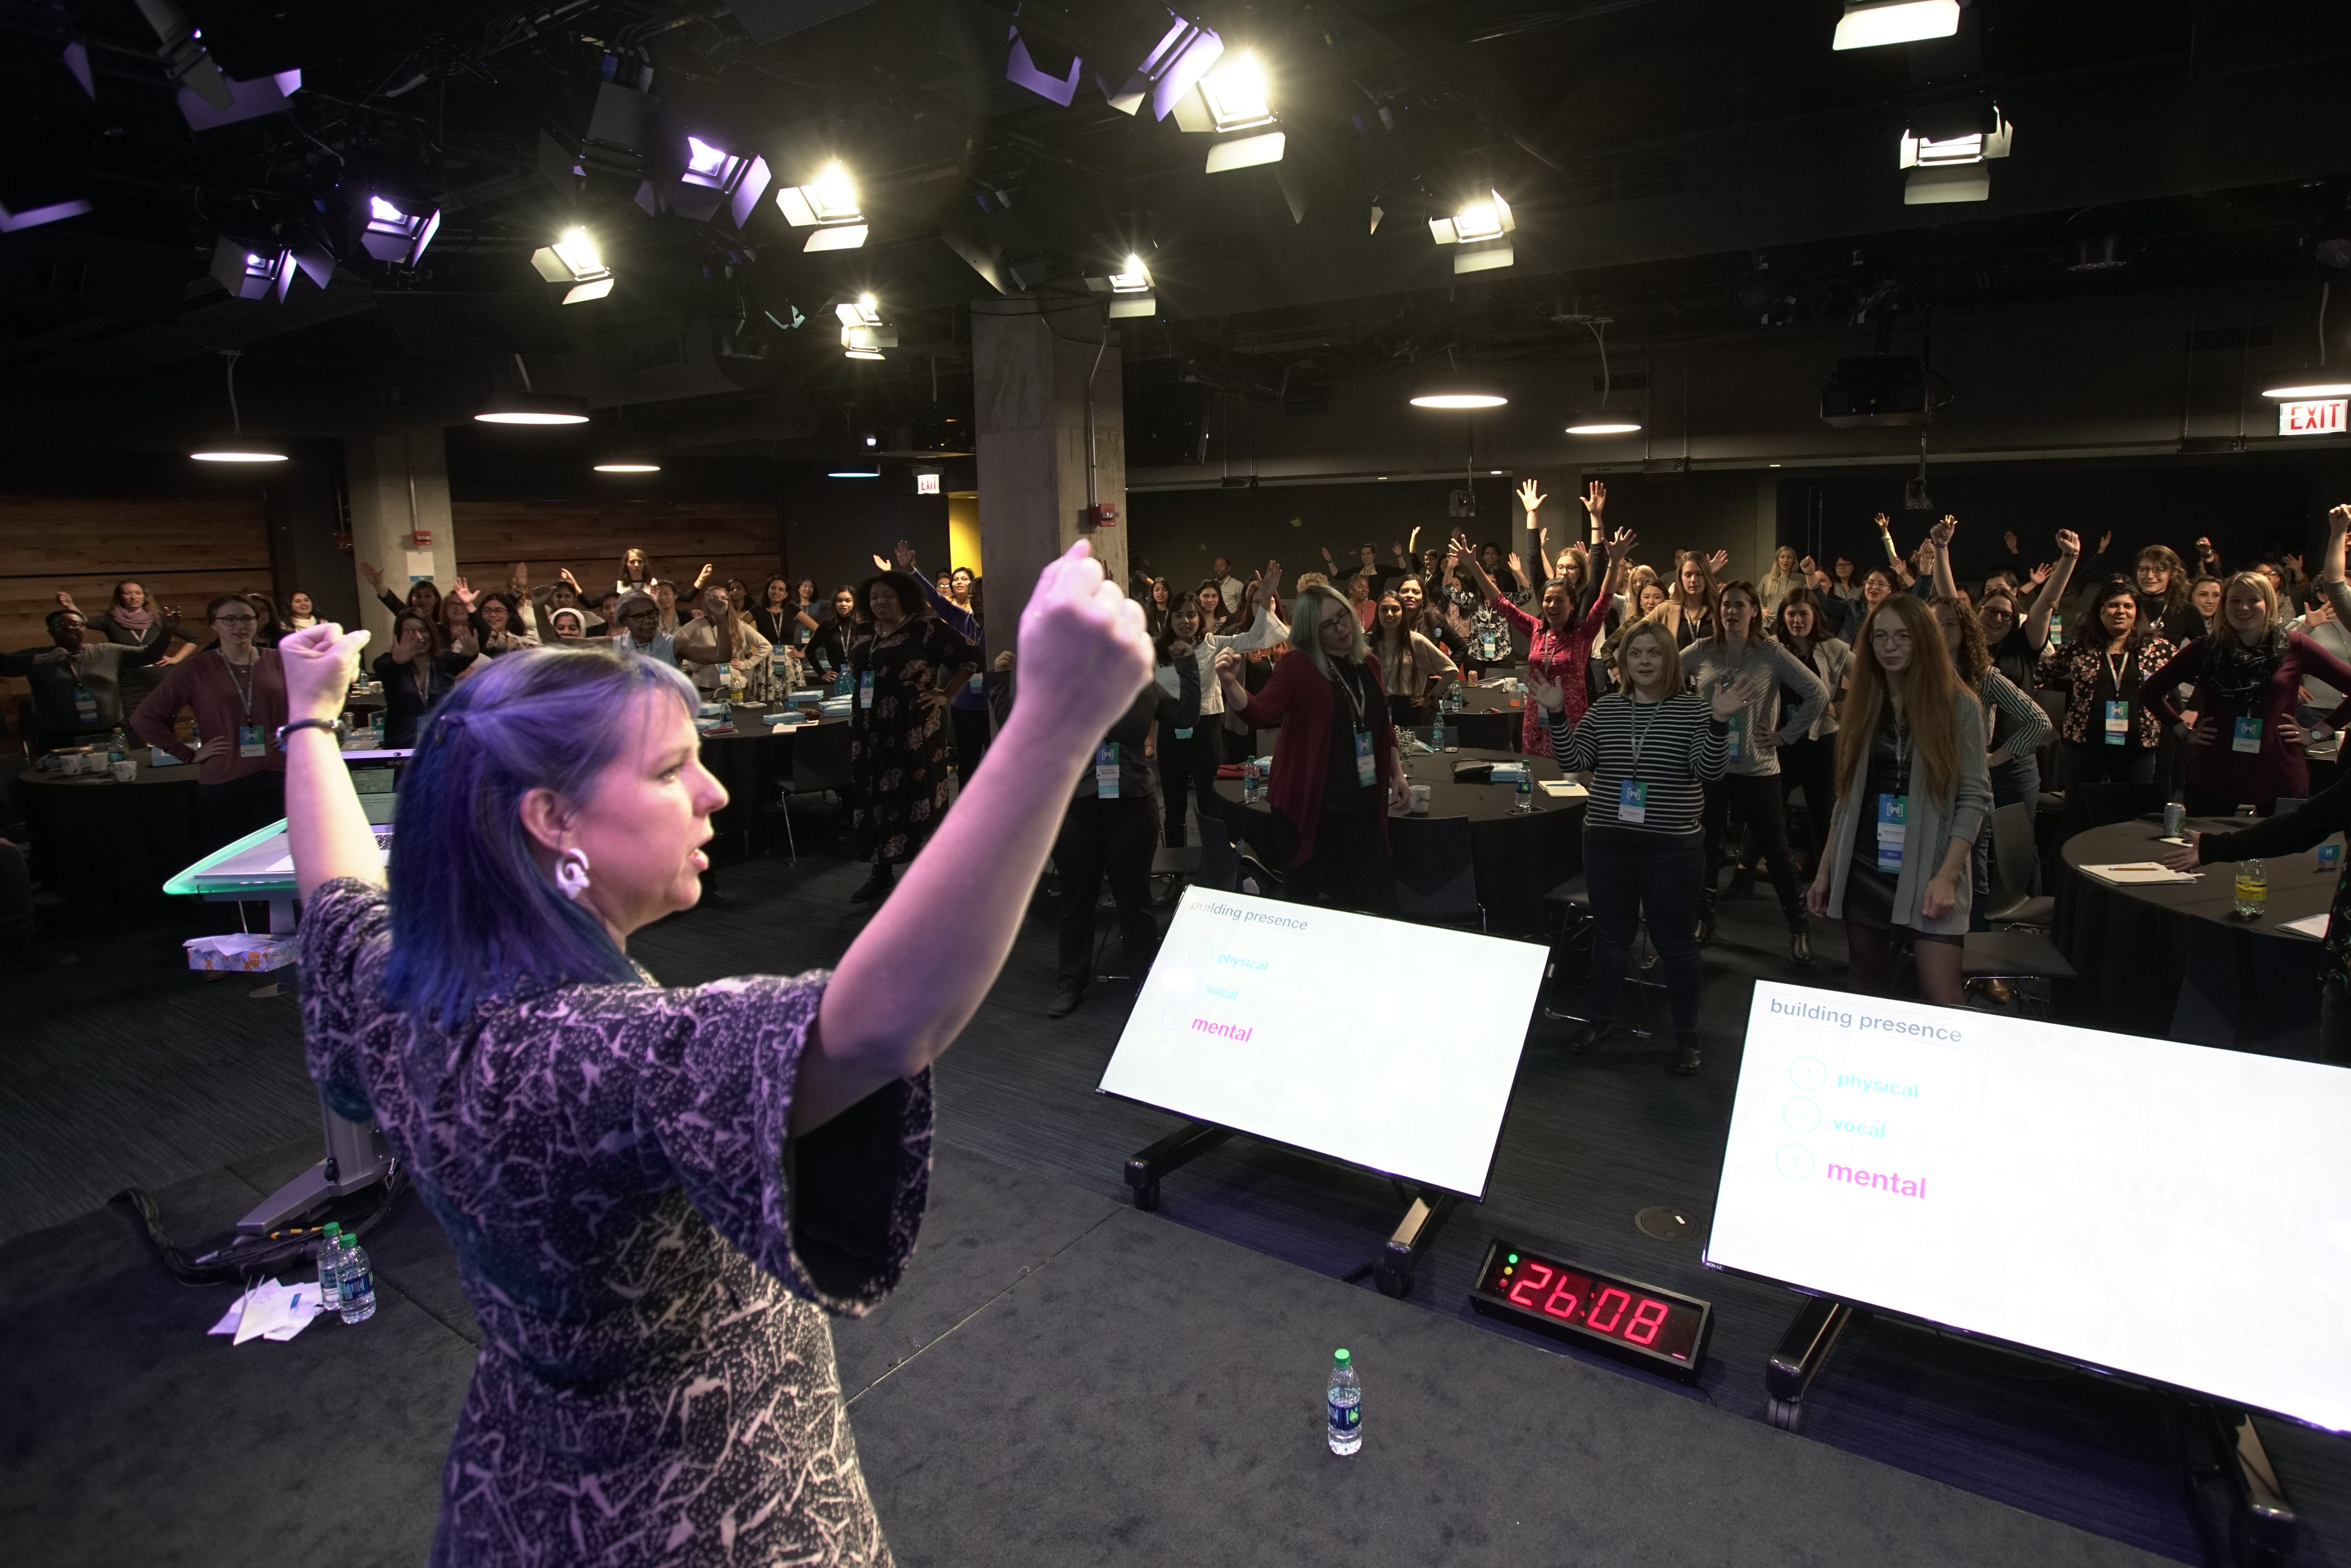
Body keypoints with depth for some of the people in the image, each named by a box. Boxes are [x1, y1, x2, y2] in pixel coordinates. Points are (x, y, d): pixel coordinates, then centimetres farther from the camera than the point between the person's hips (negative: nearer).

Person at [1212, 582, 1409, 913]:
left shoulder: (1368, 664, 9)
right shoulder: (1298, 664, -9)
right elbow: (1260, 714, -22)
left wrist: (1397, 773, 18)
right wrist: (1231, 683, -40)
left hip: (1362, 805, 5)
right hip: (1308, 805, -5)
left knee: (1380, 903, 8)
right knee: (1303, 900, 5)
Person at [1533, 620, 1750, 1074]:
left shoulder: (1695, 709, -4)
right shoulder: (1605, 709, 5)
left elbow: (1709, 770, -13)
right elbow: (1573, 761, 0)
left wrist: (1720, 721, -27)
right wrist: (1556, 715, -11)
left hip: (1672, 846, -3)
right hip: (1607, 841, 3)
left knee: (1676, 941, 6)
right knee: (1609, 935, 15)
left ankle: (1687, 1036, 21)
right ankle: (1599, 1018, 31)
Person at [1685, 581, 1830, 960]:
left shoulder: (1772, 653, -6)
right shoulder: (1701, 652, 0)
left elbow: (1818, 694, -5)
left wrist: (1785, 735, -6)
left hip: (1757, 768, -2)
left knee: (1775, 847, 5)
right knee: (1706, 843, 12)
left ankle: (1799, 925, 20)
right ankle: (1703, 917, 27)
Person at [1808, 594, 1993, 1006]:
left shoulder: (1959, 705, -3)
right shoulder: (1862, 703, 8)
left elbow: (1975, 797, -6)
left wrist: (1947, 876, -15)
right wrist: (1825, 868, 9)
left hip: (1928, 873, -4)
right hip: (1862, 871, 4)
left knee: (1944, 1002, -9)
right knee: (1869, 992, 11)